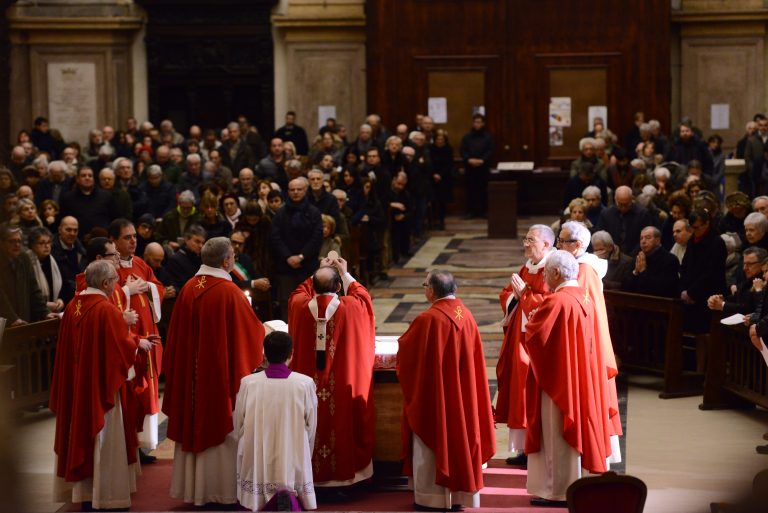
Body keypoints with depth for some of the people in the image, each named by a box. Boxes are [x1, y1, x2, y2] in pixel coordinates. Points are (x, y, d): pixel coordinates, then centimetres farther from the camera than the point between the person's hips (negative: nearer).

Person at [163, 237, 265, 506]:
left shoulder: (188, 288, 0)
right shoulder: (229, 292, -17)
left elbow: (177, 335, 6)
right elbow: (252, 331, -9)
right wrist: (262, 330, 12)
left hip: (191, 372, 6)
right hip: (222, 371, -6)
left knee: (195, 423, 14)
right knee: (222, 427, 4)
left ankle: (193, 486, 20)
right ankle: (223, 489, 10)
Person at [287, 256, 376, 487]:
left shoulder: (300, 306, -9)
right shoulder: (350, 308, -14)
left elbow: (298, 292, 17)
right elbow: (363, 297, 11)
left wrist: (319, 273, 22)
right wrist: (346, 274, 19)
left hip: (309, 388, 2)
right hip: (343, 388, -2)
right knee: (340, 428, 7)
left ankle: (310, 472, 20)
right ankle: (343, 472, 14)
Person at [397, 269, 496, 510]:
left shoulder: (427, 320, -21)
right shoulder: (466, 315, -2)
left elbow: (405, 349, -8)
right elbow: (474, 354, 9)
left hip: (433, 393, -6)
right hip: (462, 391, 6)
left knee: (432, 442, 5)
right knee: (459, 435, 15)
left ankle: (432, 496, 10)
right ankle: (460, 491, 22)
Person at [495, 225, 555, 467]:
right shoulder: (526, 268, 15)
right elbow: (506, 295, 18)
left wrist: (524, 293, -16)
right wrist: (514, 295, -3)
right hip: (519, 336, 9)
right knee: (517, 384, 10)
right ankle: (523, 448, 17)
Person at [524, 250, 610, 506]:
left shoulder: (556, 301, -20)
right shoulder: (585, 299, 7)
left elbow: (534, 334, -20)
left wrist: (530, 319, 2)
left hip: (558, 378, -9)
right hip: (580, 377, 9)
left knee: (557, 435, -1)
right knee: (574, 428, 15)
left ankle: (558, 492, 5)